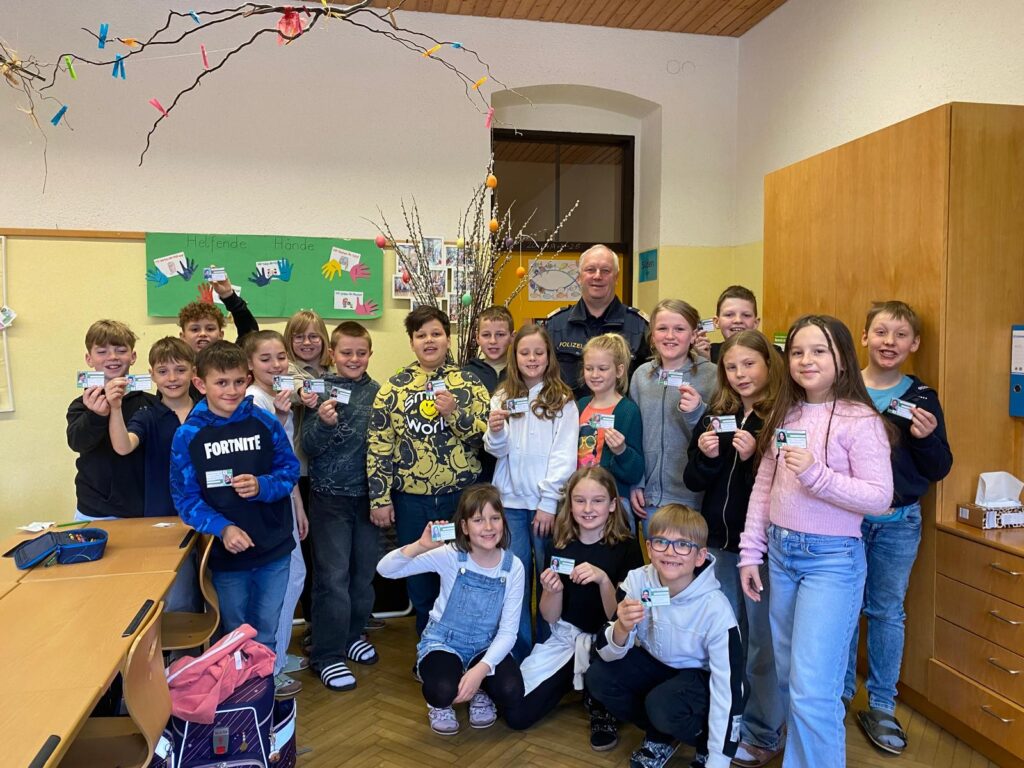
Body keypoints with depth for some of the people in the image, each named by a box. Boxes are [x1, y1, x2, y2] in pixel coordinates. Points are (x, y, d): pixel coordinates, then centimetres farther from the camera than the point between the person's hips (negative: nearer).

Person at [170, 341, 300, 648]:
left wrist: (261, 486, -21)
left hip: (274, 551, 1)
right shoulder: (187, 435, -7)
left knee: (266, 634, 16)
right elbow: (185, 497, -8)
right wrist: (222, 528, -21)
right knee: (233, 635, 17)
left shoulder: (266, 423, -5)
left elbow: (290, 470, 0)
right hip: (225, 552, 0)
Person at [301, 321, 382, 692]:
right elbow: (308, 448, -10)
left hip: (367, 495, 3)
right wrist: (323, 423, -26)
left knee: (364, 571, 14)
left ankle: (352, 635, 34)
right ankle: (327, 655, 14)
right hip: (330, 497, -3)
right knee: (333, 577, 1)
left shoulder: (377, 392, 2)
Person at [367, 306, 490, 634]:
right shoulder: (393, 387, 1)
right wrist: (379, 499, -4)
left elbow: (487, 436, -3)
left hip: (462, 496, 0)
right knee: (419, 575, 14)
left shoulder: (469, 383, 1)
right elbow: (378, 446, -1)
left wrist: (454, 414, -19)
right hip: (411, 500, 1)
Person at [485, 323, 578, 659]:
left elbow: (565, 456, -6)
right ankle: (518, 654, 19)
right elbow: (498, 451, 4)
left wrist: (549, 502, -11)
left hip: (547, 502, -2)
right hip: (510, 501, 3)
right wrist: (495, 432, -18)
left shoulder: (562, 400, -2)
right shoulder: (502, 398, 9)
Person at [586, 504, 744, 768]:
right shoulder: (637, 581, -21)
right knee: (598, 678, -18)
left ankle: (705, 742, 3)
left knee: (662, 705, -32)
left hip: (700, 674, -4)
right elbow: (607, 654, -16)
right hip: (655, 662, 4)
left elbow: (728, 688, -23)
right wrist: (622, 628, -40)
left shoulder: (715, 609, -29)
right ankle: (659, 737, 7)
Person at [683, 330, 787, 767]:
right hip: (718, 540, 5)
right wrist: (705, 456, -13)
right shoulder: (717, 414, 6)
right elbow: (693, 481, 5)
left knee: (762, 642, 7)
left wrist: (754, 457, -25)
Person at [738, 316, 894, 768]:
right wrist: (750, 552, 8)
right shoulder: (784, 415, 6)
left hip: (832, 557, -6)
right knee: (788, 677, 18)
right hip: (780, 552, 6)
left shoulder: (860, 420, -11)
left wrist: (816, 474, -25)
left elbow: (879, 498, -14)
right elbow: (763, 487, 9)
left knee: (812, 689, -6)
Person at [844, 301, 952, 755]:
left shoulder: (921, 398, -1)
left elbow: (939, 470, 0)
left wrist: (926, 438, -18)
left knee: (887, 612, 13)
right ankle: (838, 694, 32)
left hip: (898, 525, 1)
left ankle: (881, 707, 29)